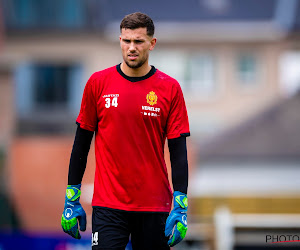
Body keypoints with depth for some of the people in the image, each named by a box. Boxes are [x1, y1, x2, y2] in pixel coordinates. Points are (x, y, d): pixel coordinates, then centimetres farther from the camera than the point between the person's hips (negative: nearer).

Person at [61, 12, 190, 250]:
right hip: (108, 204, 0)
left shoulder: (170, 88, 0)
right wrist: (71, 199, 4)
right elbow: (82, 142, 7)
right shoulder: (98, 83, 2)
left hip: (155, 206, 0)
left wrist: (181, 207, -9)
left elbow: (178, 150, -1)